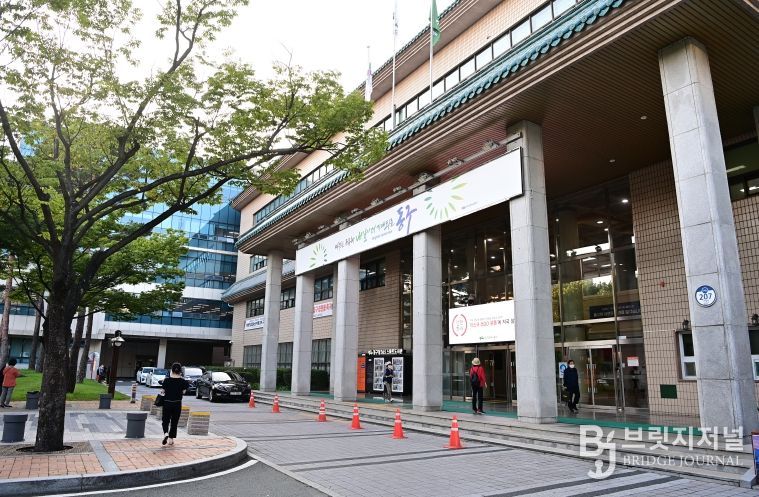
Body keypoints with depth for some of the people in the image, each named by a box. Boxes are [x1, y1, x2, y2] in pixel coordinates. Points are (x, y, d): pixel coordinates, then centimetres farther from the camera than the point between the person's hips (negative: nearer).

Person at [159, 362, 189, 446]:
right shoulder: (183, 381, -7)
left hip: (167, 403, -1)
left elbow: (163, 391, -5)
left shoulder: (167, 380, -8)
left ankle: (165, 433, -16)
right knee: (174, 421, 12)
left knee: (166, 420, 10)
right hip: (177, 404, 1)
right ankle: (171, 439, 16)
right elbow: (183, 392, -3)